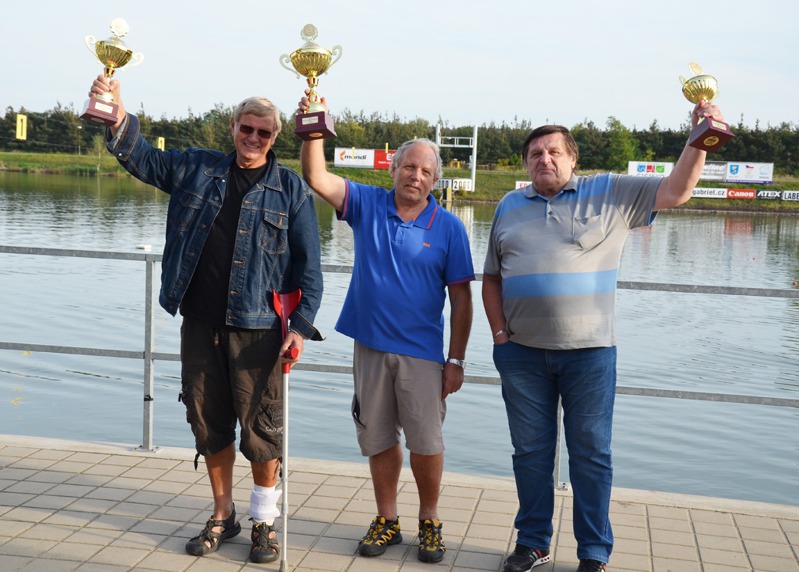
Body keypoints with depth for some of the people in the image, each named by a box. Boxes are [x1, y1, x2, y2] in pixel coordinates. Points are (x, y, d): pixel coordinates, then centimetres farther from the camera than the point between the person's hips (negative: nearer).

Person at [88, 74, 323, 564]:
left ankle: (265, 523, 19)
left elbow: (309, 264, -1)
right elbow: (140, 158, 11)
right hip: (200, 323, 4)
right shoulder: (197, 169, 10)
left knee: (260, 427, 1)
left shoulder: (291, 189, 1)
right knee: (208, 424, 11)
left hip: (256, 329, -3)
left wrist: (302, 325, -9)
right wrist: (117, 117, -9)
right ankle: (223, 516, 28)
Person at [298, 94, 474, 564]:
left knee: (426, 442, 3)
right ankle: (387, 521, 27)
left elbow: (462, 297, -3)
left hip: (422, 352, -2)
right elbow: (317, 178, -8)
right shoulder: (368, 205, 3)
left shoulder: (448, 227, -3)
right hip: (370, 345, 2)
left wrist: (456, 360, -6)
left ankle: (430, 521, 23)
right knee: (379, 440, 12)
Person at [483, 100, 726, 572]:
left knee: (591, 454, 6)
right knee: (530, 452, 12)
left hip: (589, 352, -2)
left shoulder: (610, 194, 3)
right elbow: (492, 277, 13)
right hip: (522, 352, 3)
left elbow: (676, 191, -3)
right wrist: (500, 334, 2)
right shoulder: (510, 206, 11)